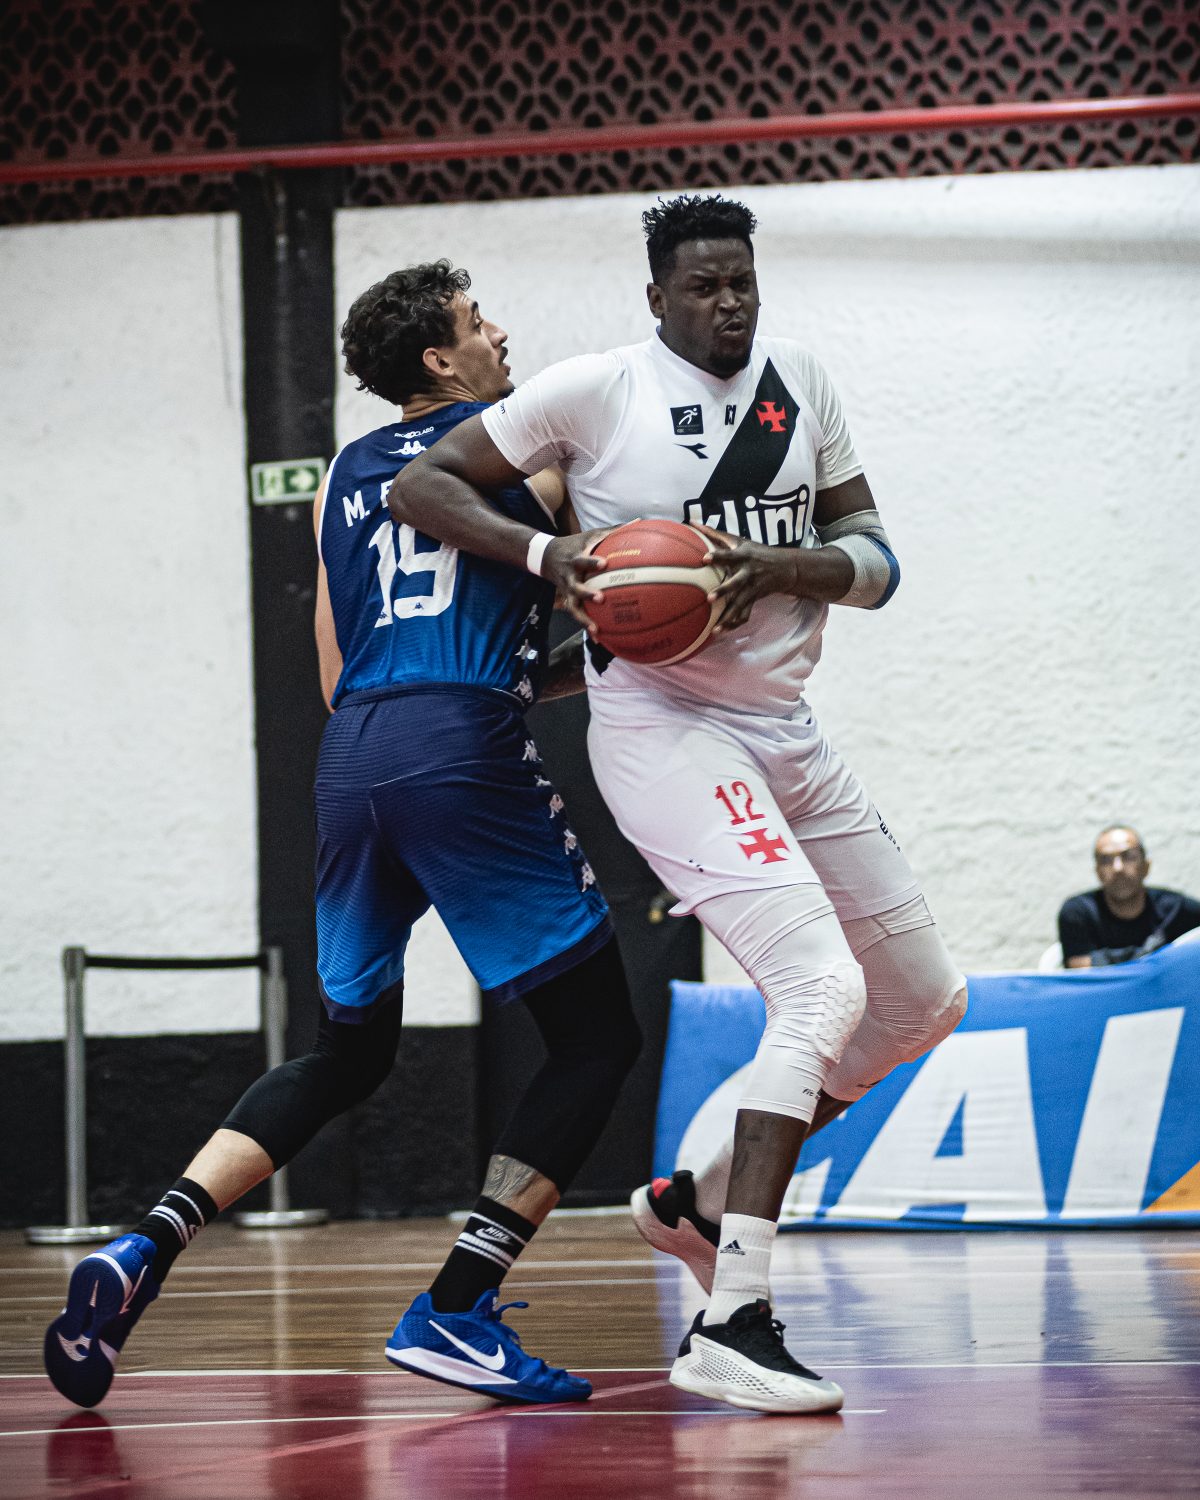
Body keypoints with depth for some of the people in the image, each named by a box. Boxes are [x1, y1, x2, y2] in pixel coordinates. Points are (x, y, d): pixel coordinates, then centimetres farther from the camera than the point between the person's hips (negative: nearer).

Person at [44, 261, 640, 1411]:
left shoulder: (341, 479, 24)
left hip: (353, 757, 6)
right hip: (465, 750, -6)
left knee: (347, 1054, 19)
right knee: (596, 1037, 3)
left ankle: (144, 1250, 1)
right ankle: (456, 1310, -9)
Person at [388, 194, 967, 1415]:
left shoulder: (800, 384, 8)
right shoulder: (598, 390, -8)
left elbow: (874, 556, 5)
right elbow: (419, 485, -4)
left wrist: (784, 566, -16)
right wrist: (547, 551, -20)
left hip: (785, 730, 8)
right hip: (663, 728, -8)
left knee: (925, 1002, 14)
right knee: (823, 989, -24)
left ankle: (699, 1197, 25)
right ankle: (731, 1325, -27)